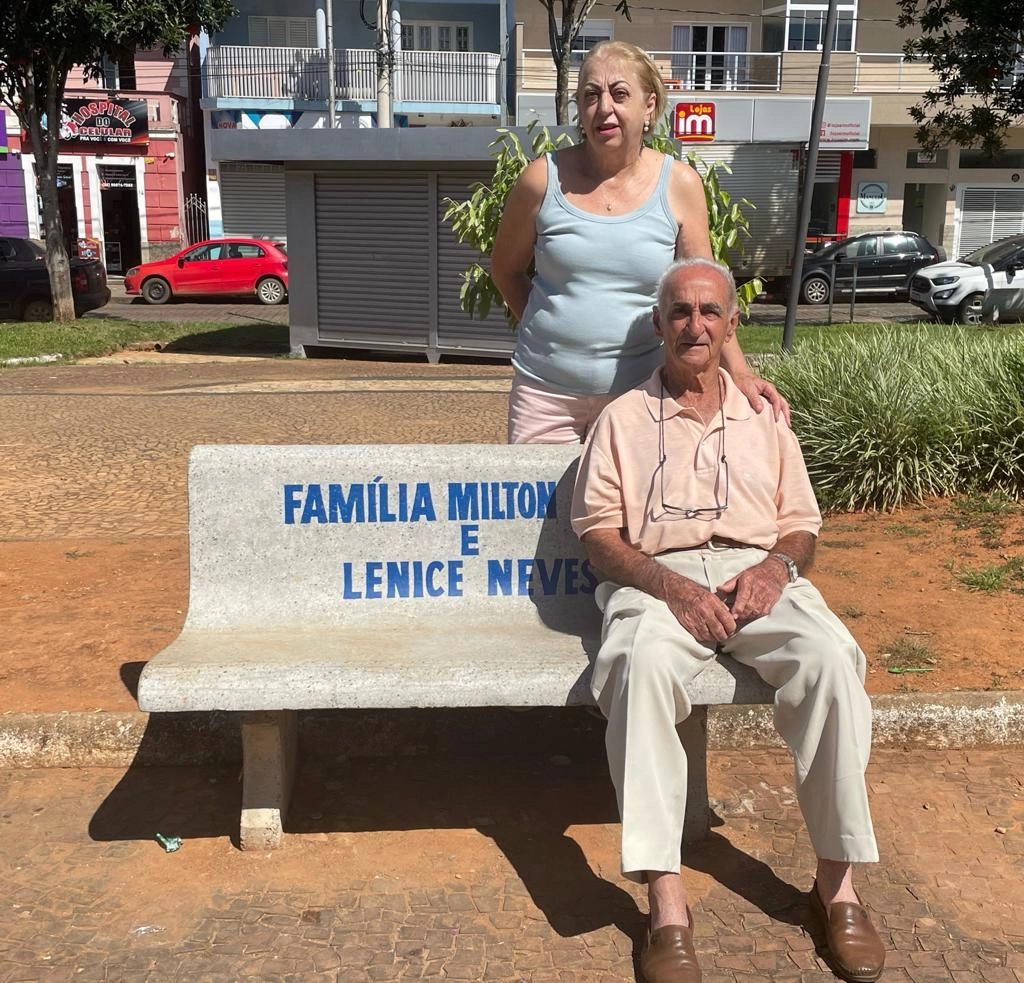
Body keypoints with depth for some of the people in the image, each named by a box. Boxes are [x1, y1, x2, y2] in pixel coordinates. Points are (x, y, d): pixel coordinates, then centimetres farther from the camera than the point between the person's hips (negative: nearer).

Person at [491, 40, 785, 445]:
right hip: (546, 387, 0)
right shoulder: (544, 179, -3)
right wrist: (550, 326, 3)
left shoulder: (680, 185, -2)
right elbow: (505, 269, 11)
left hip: (640, 390, 0)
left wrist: (738, 370, -11)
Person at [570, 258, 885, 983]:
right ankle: (667, 901, -34)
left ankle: (838, 879, -17)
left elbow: (802, 529, 18)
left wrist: (776, 567, -8)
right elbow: (600, 534, 3)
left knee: (830, 656, -31)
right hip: (659, 579, -2)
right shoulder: (624, 419, 12)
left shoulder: (765, 421, 20)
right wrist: (670, 585, -16)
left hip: (758, 574, 2)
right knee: (643, 661, -37)